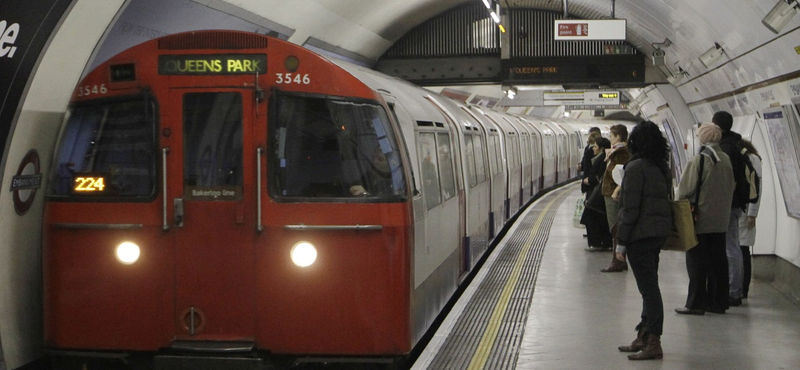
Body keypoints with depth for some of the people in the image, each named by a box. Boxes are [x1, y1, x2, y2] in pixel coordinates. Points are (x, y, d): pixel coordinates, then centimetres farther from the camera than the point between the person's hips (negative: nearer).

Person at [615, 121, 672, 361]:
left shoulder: (636, 167, -15)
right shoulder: (662, 167, 11)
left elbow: (630, 208, -17)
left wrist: (621, 241, -12)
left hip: (641, 233, -9)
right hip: (659, 231, 9)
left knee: (648, 287, -7)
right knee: (649, 286, 15)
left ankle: (653, 343, -4)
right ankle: (644, 337, 25)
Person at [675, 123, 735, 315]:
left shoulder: (698, 160, -16)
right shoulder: (726, 160, 4)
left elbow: (685, 191, -12)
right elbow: (730, 188, 12)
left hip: (699, 220, -6)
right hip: (720, 220, 6)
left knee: (697, 263, -1)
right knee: (718, 261, 11)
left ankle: (695, 303, 0)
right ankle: (718, 301, 16)